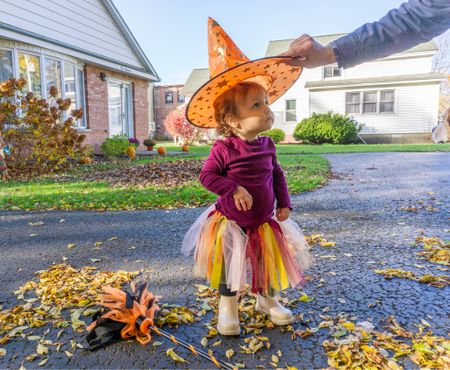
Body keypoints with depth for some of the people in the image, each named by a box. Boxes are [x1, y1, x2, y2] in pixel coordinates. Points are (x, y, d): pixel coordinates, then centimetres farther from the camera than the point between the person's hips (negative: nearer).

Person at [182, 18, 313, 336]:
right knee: (229, 268, 9)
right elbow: (207, 176, -16)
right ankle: (228, 309, 31)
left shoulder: (267, 145, -3)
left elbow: (277, 175, 9)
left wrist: (284, 203, 4)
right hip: (231, 223, -5)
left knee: (272, 263, 18)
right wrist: (234, 189, -28)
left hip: (265, 222, 5)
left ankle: (268, 300, 44)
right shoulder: (224, 149, -20)